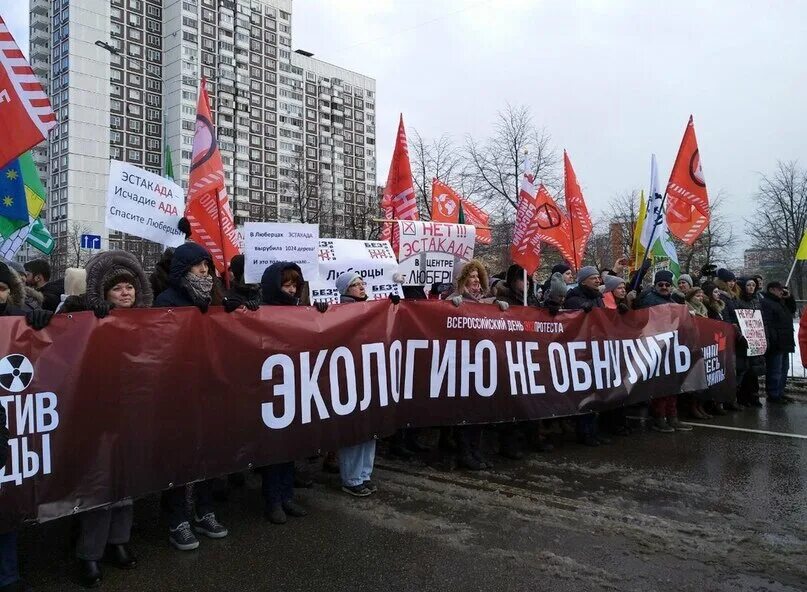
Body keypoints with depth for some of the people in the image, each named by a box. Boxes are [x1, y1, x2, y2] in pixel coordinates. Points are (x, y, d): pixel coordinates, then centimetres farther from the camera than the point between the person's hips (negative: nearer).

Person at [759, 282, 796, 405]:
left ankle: (780, 393, 25)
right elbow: (766, 324, -20)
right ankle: (773, 395, -1)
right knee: (775, 370, -7)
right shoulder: (765, 303, -12)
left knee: (784, 369, 16)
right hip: (775, 344, -10)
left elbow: (793, 310, 30)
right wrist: (772, 340, -25)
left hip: (784, 343, 10)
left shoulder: (781, 302, 20)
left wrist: (789, 297, 15)